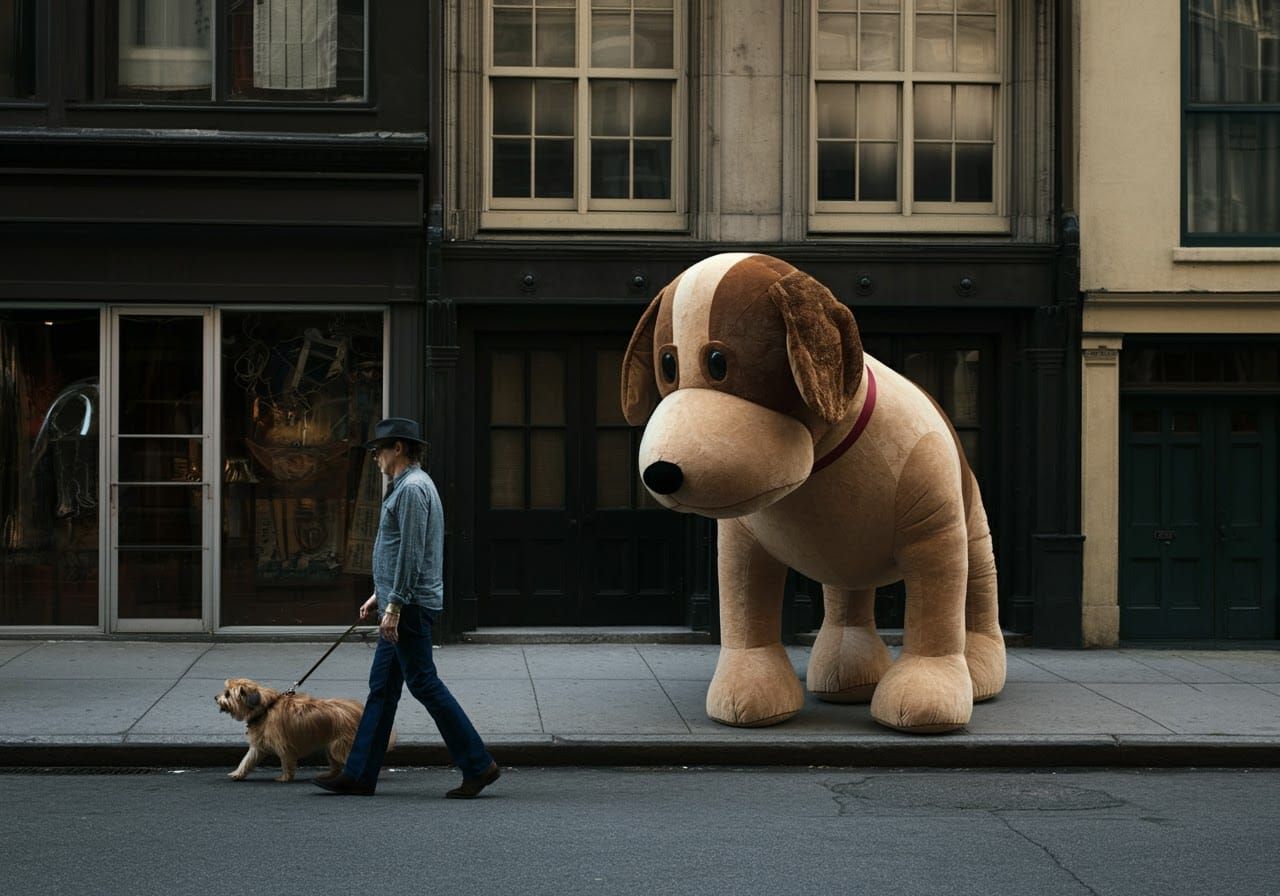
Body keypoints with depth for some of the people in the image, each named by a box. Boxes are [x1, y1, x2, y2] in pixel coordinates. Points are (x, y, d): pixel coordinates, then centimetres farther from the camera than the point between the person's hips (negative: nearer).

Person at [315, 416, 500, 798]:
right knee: (381, 687, 10)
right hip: (402, 605, 11)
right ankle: (359, 774, 13)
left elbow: (411, 553, -22)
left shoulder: (412, 488, -15)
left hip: (410, 607, -11)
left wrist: (394, 606, -22)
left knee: (423, 683, -8)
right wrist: (380, 595, 25)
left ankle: (478, 764, -3)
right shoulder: (407, 486, 19)